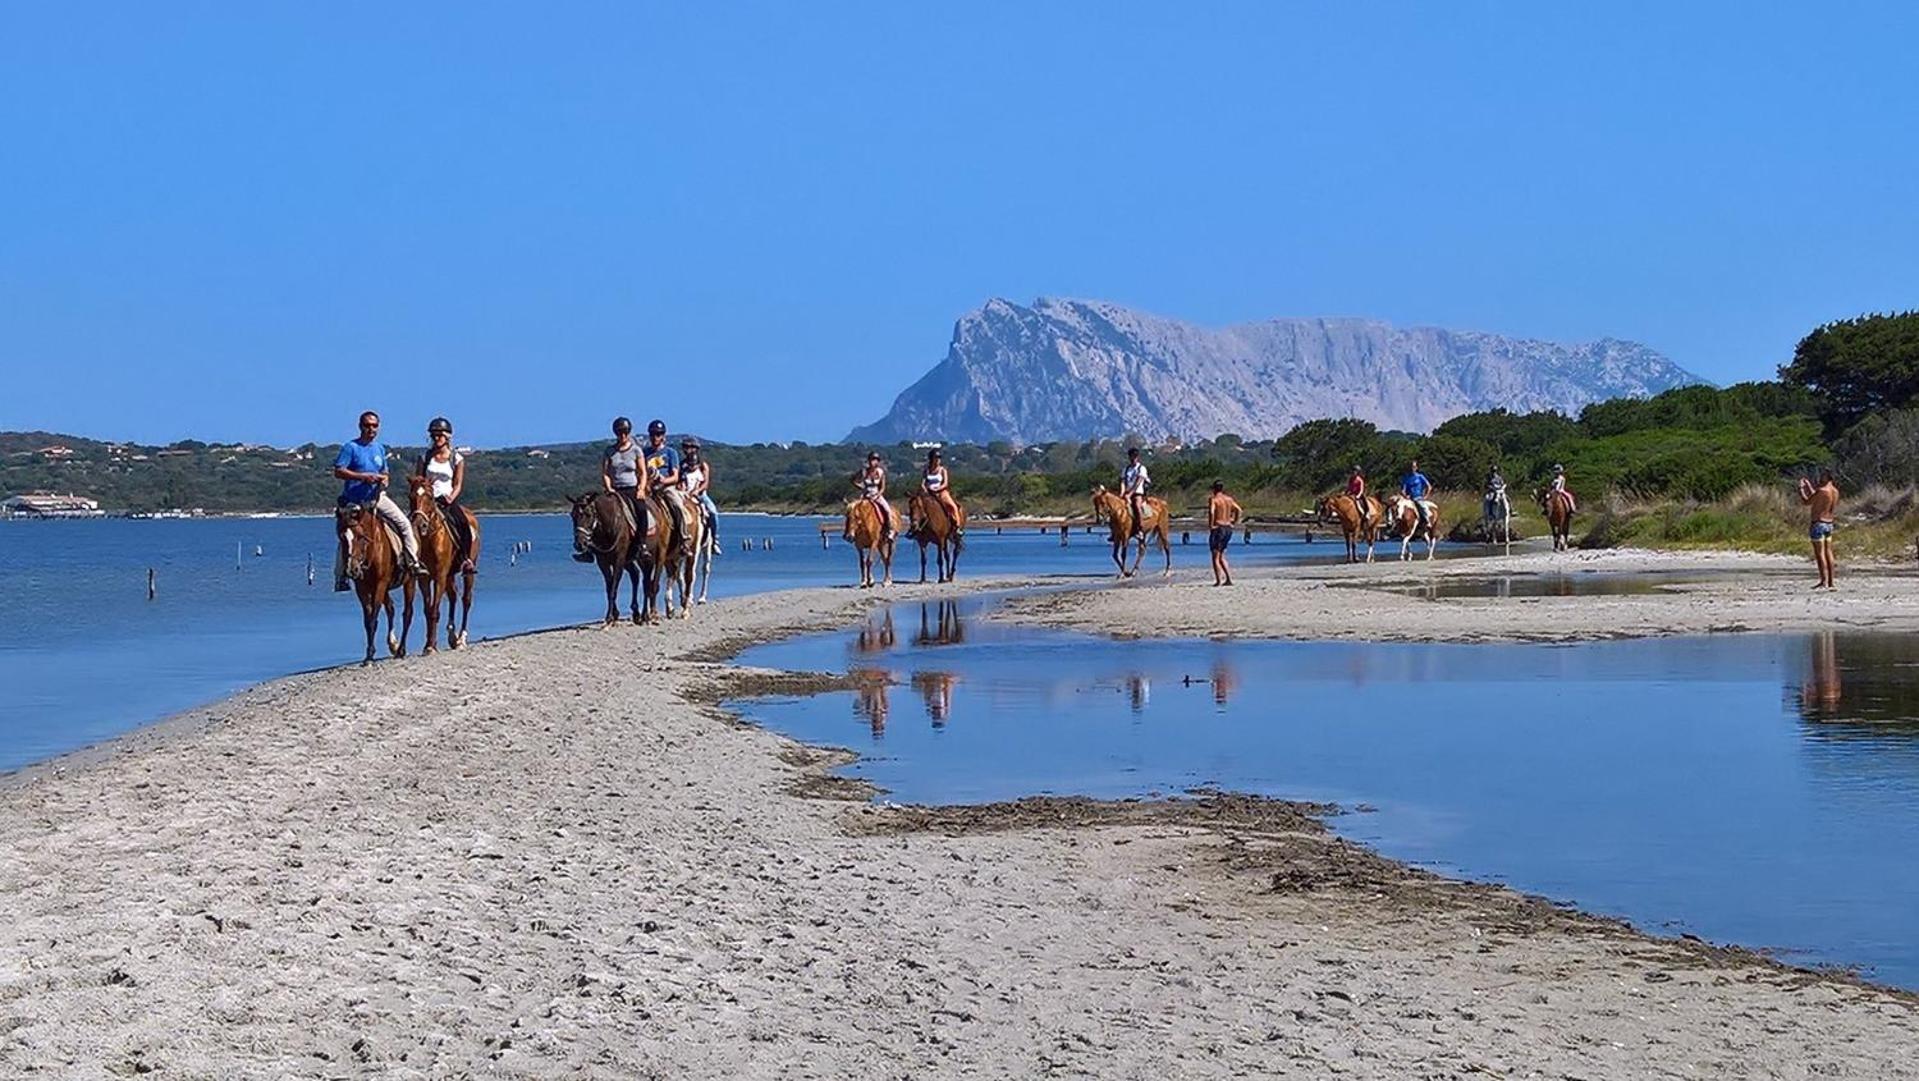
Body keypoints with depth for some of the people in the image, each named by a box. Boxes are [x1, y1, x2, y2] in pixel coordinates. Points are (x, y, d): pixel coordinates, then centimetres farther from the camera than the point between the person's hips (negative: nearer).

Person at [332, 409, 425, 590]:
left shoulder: (380, 448, 11)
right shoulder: (350, 447, -7)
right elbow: (338, 472, -14)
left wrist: (383, 480, -4)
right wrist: (363, 477, -22)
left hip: (377, 497, 4)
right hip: (354, 500, -4)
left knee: (404, 523, -8)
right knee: (345, 537, -2)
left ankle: (412, 562, -3)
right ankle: (340, 579, 7)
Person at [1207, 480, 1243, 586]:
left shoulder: (1213, 500, -10)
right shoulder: (1229, 499, 10)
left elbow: (1211, 512, -26)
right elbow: (1238, 510, 9)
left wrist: (1210, 525, -17)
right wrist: (1234, 522, 12)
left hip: (1217, 529, -7)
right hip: (1228, 528, 7)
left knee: (1215, 557, 0)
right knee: (1221, 557, 18)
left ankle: (1218, 580, -7)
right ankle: (1229, 579, 11)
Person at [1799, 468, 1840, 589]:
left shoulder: (1822, 490, -19)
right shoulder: (1835, 491, 8)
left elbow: (1806, 503, -12)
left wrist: (1801, 488, 0)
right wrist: (1810, 487, 26)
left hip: (1818, 523, -8)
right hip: (1829, 523, 8)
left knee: (1819, 553, -5)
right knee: (1828, 553, 11)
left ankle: (1824, 582, -7)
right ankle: (1831, 582, 13)